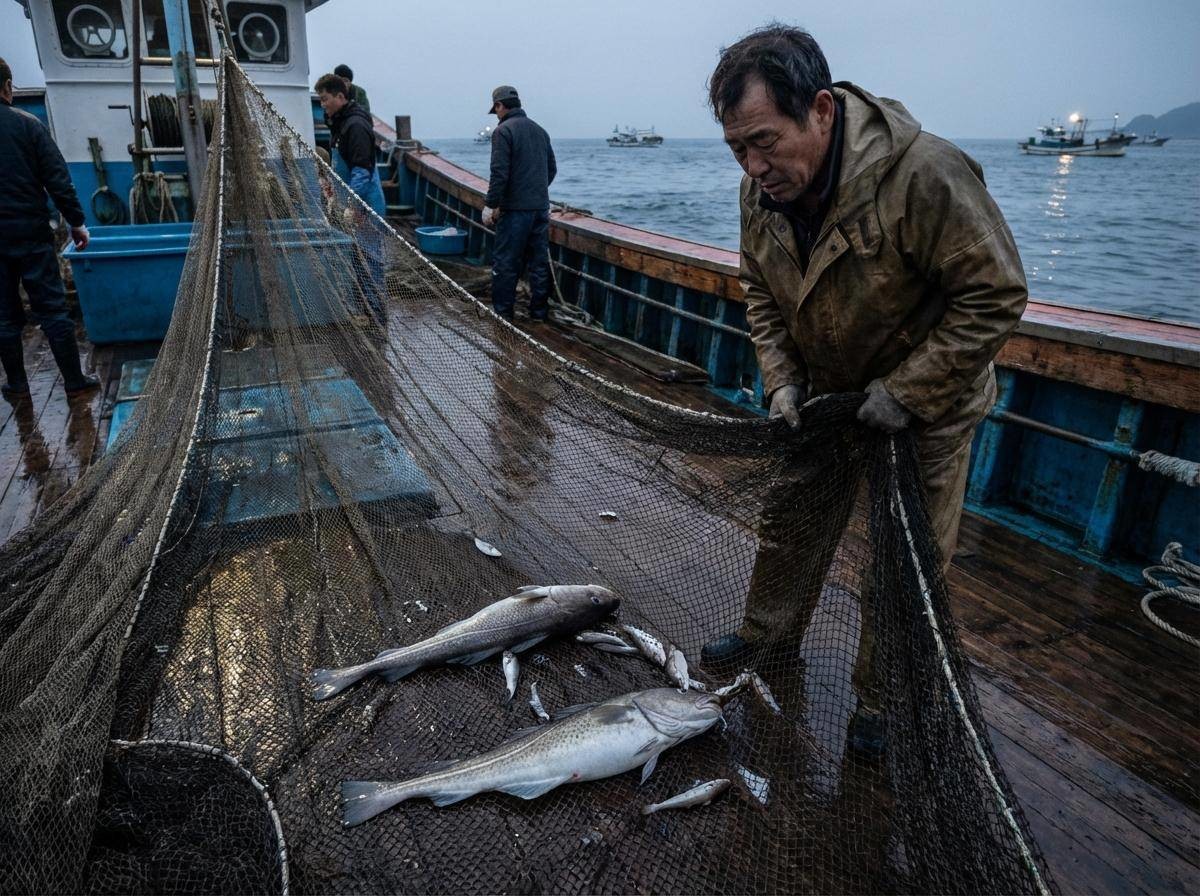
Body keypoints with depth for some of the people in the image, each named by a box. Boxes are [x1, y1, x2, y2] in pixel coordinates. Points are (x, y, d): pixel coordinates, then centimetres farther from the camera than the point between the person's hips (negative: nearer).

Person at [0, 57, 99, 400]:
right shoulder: (28, 125, -6)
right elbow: (58, 179, -8)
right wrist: (76, 223, 0)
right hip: (32, 234, -2)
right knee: (52, 308, 4)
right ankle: (74, 380, 7)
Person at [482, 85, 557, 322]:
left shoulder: (503, 130, -9)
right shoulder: (540, 130, 14)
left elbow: (500, 173, -16)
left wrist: (490, 204, -11)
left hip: (515, 208, -7)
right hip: (541, 206, 7)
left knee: (505, 262, 1)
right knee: (539, 262, 10)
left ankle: (502, 311, 5)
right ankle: (539, 311, 16)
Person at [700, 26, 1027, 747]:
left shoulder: (925, 174, -32)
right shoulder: (762, 189, -11)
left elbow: (997, 295, -25)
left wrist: (908, 392, -25)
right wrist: (782, 379, -8)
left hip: (927, 406, -5)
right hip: (822, 394, 5)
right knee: (788, 521, 17)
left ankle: (883, 704, 26)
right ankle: (770, 634, 41)